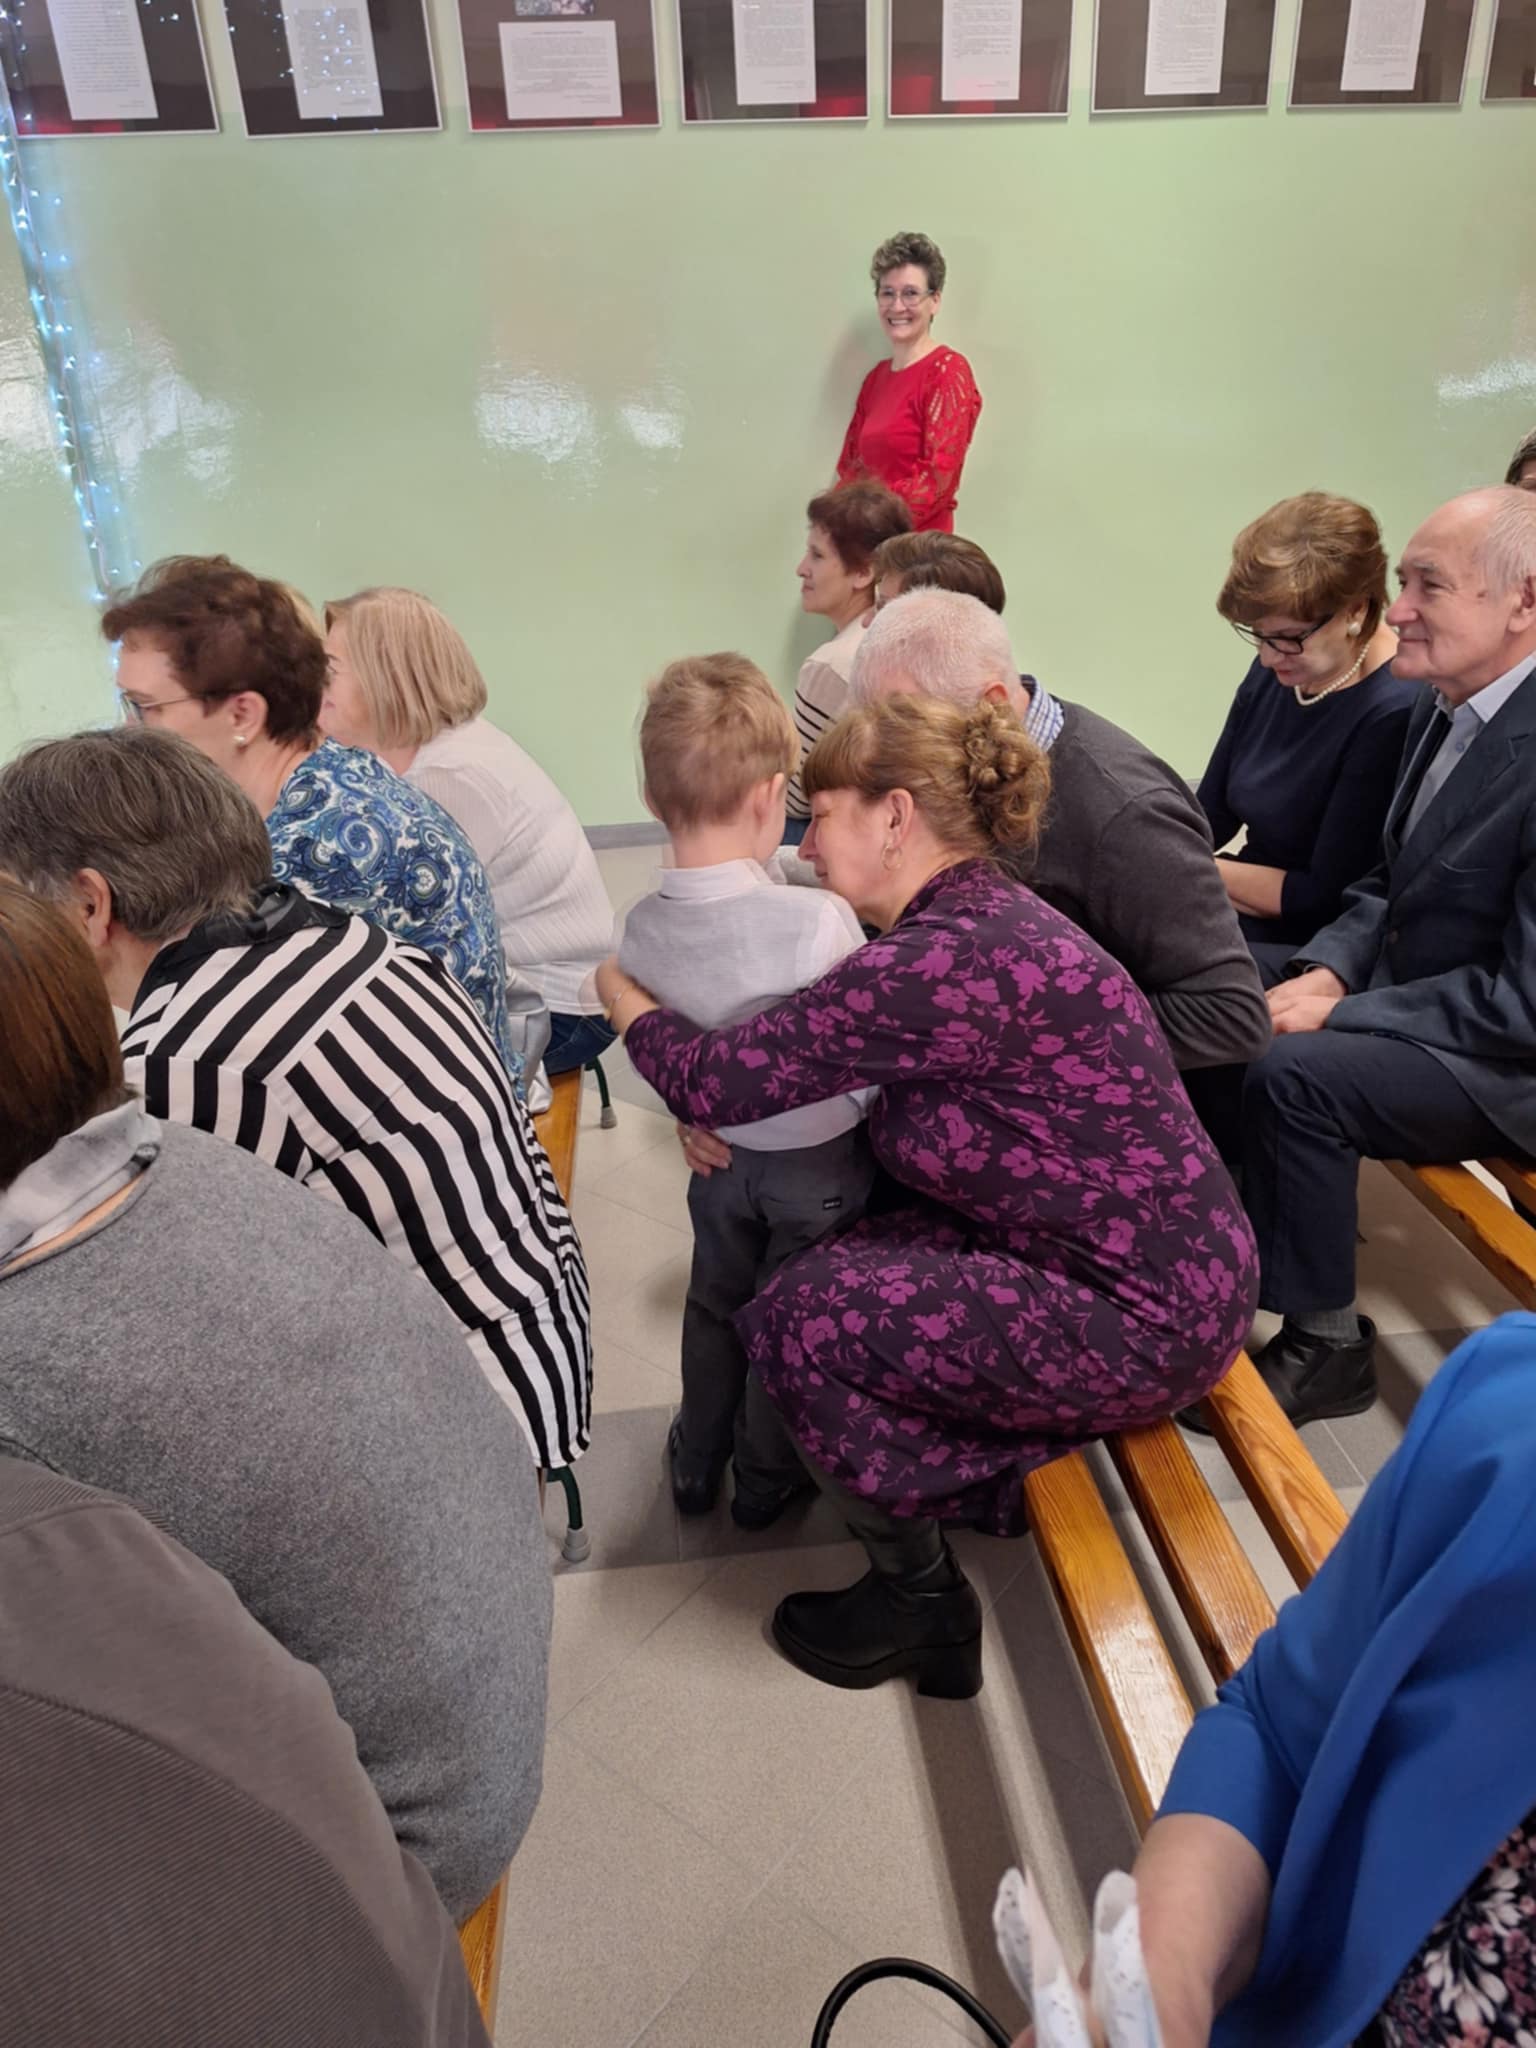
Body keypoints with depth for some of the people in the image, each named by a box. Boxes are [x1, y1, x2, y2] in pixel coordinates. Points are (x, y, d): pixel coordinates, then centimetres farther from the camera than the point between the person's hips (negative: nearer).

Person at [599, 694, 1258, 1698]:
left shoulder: (954, 961, -27)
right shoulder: (982, 916, 5)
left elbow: (719, 1081, -21)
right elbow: (792, 1064, 14)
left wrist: (625, 997, -2)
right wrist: (723, 1112, -2)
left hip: (1147, 1318, -9)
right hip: (1139, 1265, 9)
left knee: (802, 1317, -8)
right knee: (840, 1264, 6)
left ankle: (921, 1594, 14)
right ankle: (988, 1479, 21)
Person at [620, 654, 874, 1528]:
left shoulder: (642, 930, -17)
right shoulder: (821, 920, -32)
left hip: (719, 1155, 4)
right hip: (818, 1161, -3)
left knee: (714, 1308, 27)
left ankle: (697, 1463, 47)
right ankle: (767, 1480, 42)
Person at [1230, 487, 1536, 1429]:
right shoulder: (1442, 709, 3)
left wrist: (1341, 1012, -21)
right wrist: (1325, 971, -7)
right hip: (1414, 1000, 8)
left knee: (1296, 1072, -27)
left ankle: (1325, 1345, -7)